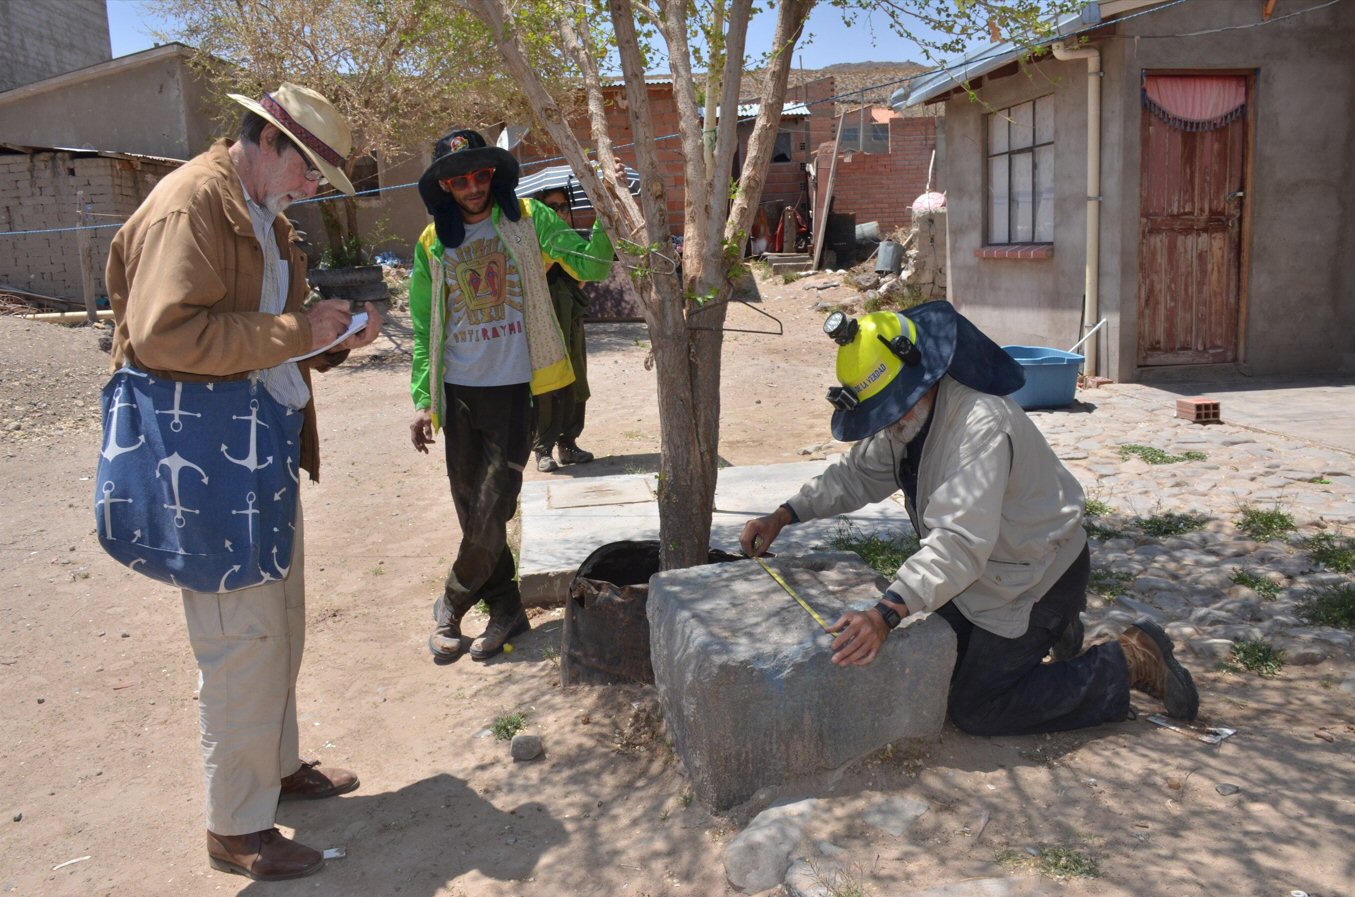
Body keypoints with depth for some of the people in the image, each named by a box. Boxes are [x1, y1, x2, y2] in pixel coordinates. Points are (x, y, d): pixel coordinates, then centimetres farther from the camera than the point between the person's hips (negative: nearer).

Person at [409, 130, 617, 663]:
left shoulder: (528, 220, 1)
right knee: (473, 515, 9)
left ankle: (451, 606, 20)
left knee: (490, 516, -4)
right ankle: (505, 609, 26)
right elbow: (425, 330, 11)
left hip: (515, 390, -3)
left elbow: (589, 264, -9)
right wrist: (423, 401, 6)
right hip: (459, 395, 3)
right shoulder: (432, 244, 7)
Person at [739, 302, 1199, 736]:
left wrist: (886, 613, -52)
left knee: (975, 709, -6)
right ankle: (1043, 628, 30)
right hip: (985, 570, 9)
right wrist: (783, 516, -7)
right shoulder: (907, 414, -5)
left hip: (1038, 572, -9)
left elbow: (961, 542, -42)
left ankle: (1131, 660, 3)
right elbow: (855, 474, 7)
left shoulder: (982, 424, -34)